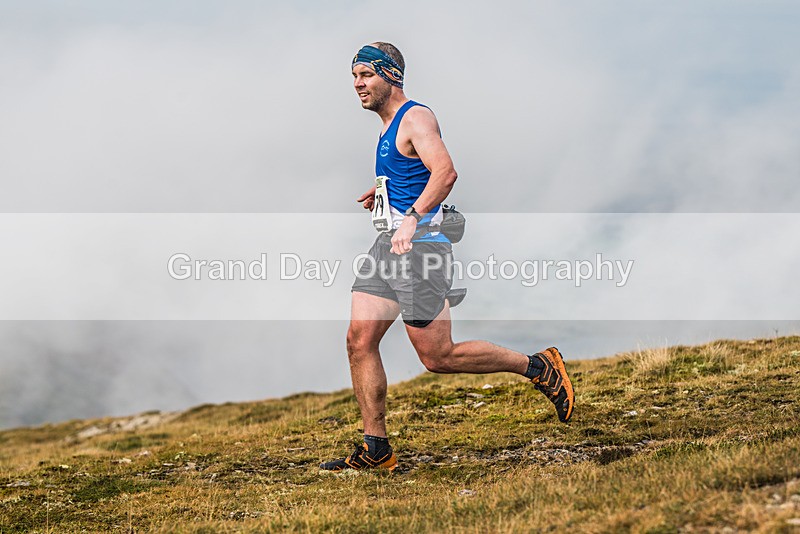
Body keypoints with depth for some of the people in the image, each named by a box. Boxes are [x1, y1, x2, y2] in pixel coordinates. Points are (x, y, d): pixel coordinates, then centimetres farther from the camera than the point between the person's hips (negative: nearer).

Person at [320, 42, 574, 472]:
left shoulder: (416, 118, -10)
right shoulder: (390, 127, 21)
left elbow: (445, 172, -26)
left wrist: (412, 218, -37)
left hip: (419, 243, -10)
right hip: (388, 244, 10)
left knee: (438, 357, -7)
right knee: (359, 341, -2)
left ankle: (539, 368, 8)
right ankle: (376, 449, 2)